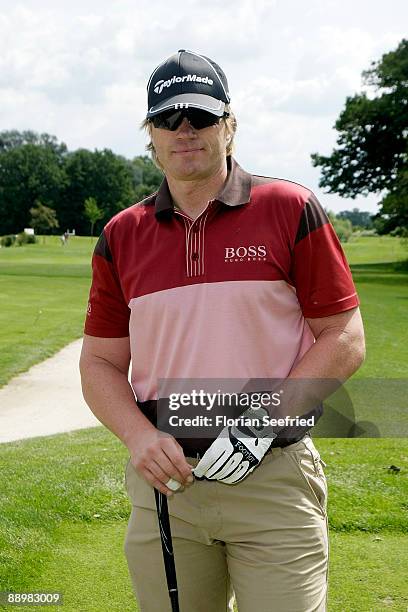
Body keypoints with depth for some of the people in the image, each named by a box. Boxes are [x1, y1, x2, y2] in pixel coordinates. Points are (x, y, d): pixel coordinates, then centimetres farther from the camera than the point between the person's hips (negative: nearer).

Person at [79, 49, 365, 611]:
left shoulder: (291, 210, -1)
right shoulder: (120, 236, 7)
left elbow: (345, 339, -2)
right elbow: (100, 361, 10)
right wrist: (139, 437, -8)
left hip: (275, 478, -2)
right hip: (163, 481, 3)